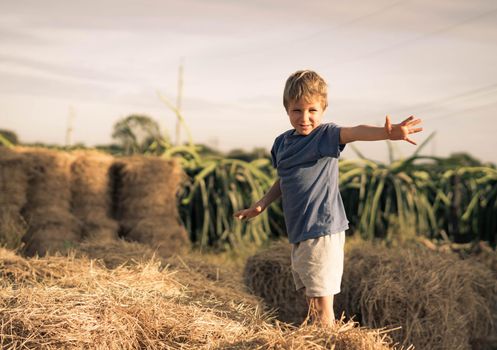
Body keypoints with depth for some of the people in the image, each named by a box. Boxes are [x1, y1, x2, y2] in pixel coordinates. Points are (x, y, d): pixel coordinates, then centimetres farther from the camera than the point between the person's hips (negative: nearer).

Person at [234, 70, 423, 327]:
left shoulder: (325, 135, -12)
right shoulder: (282, 143, 9)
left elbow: (355, 132, -33)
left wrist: (387, 133, -51)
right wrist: (261, 205, 22)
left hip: (323, 231, -7)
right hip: (298, 233, 8)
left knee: (322, 304, -5)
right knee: (311, 300, 19)